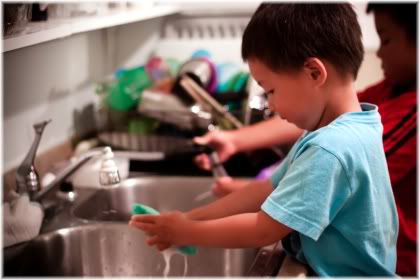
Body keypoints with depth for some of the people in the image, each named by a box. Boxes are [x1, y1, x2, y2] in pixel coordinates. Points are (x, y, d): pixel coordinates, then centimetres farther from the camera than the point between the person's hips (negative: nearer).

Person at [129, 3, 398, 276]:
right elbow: (268, 191, 7)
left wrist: (185, 232, -10)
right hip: (323, 266, 8)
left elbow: (264, 230, -20)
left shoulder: (329, 150, -24)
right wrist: (191, 217, 2)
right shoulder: (334, 131, 5)